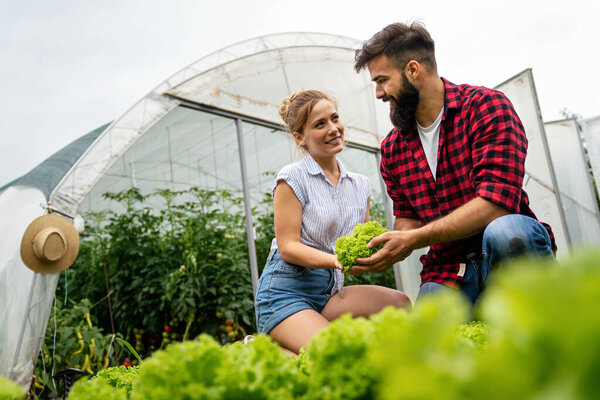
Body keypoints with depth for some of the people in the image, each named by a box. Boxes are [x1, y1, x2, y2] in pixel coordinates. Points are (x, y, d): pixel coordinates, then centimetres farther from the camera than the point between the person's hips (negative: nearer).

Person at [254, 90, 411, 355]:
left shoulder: (360, 185, 12)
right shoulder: (292, 179, -5)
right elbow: (288, 247, -10)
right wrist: (336, 260, -27)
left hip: (329, 292, 7)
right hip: (286, 291, -6)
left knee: (398, 303, -19)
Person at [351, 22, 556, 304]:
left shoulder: (485, 106, -9)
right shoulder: (392, 148, 9)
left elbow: (496, 202, -21)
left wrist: (413, 239, -24)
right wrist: (382, 250, -10)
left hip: (513, 251, -3)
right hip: (446, 272, 3)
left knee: (504, 231, -36)